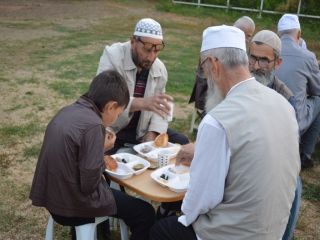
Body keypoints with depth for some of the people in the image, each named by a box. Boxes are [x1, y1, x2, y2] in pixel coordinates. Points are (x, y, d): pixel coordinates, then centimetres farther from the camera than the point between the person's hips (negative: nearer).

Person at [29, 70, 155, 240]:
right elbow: (89, 185, -23)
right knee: (145, 214, 3)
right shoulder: (93, 125, -25)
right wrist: (103, 150, -9)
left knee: (108, 181, 34)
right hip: (72, 205, -9)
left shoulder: (68, 111, 1)